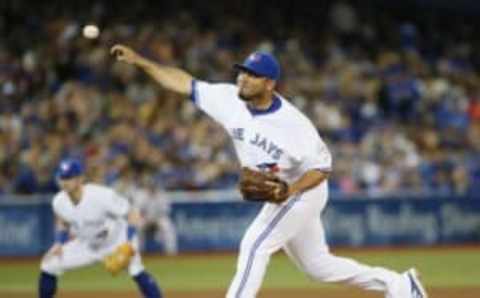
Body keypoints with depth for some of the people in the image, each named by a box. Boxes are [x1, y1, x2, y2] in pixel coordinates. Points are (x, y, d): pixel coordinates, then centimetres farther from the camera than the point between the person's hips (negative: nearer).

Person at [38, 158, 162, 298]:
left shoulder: (102, 196, -33)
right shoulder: (59, 201, -16)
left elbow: (132, 214, -25)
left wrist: (129, 242, -35)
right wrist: (59, 243, -8)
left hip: (116, 241, -5)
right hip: (86, 245, 5)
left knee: (136, 270, -30)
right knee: (48, 265, -1)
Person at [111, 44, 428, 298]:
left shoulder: (294, 123, -28)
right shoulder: (230, 100, -13)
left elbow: (322, 167, -19)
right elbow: (185, 83, -10)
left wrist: (288, 190, -34)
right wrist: (140, 60, -18)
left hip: (304, 192, -7)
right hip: (280, 196, 7)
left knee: (254, 245, -19)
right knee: (317, 265, 15)